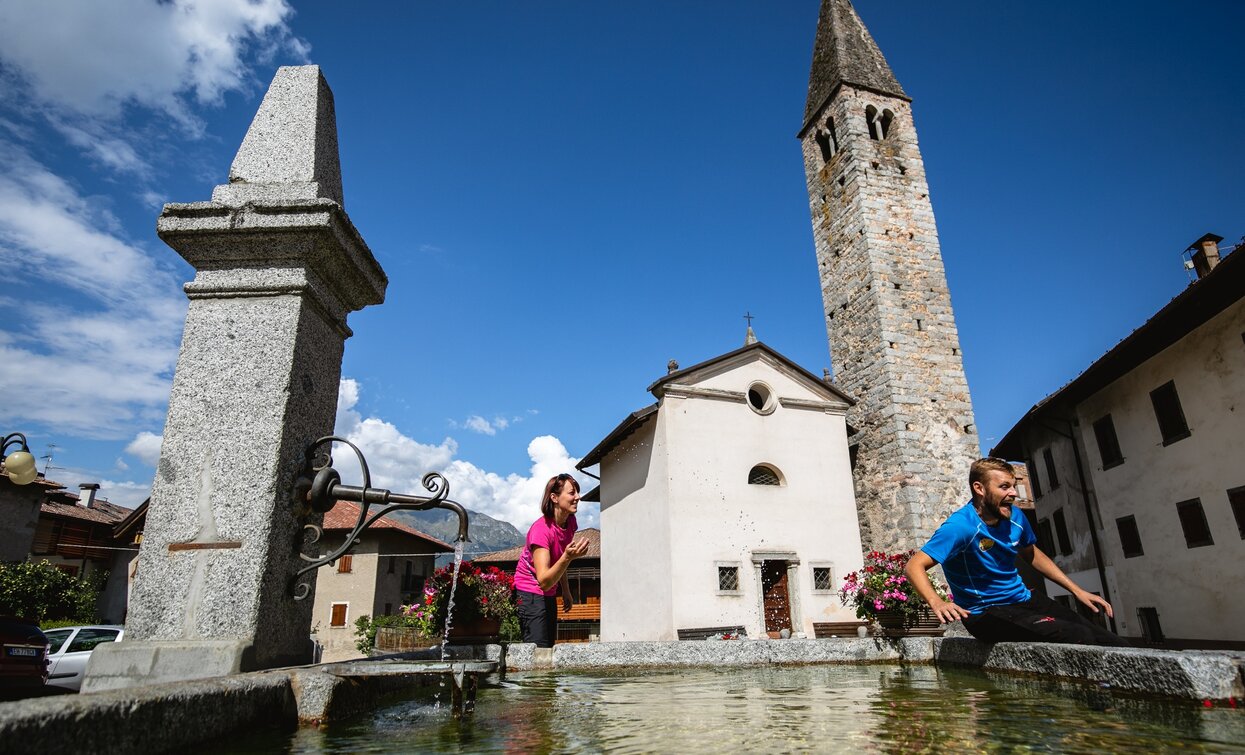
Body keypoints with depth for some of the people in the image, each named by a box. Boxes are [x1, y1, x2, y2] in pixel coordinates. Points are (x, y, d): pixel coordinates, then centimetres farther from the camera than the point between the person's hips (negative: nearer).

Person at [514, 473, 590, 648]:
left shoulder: (569, 522, -2)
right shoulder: (541, 529, -26)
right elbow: (544, 581, -34)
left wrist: (566, 592, 18)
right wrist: (568, 557, -46)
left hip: (549, 596, 8)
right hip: (530, 594, -8)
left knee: (549, 649, 8)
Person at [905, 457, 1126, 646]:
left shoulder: (1015, 518, 1)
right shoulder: (961, 525, -23)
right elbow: (914, 566, -29)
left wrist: (1076, 590, 17)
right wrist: (936, 603, -46)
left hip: (1024, 600, 8)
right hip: (987, 613, -8)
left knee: (1114, 645, -3)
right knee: (1079, 638, -25)